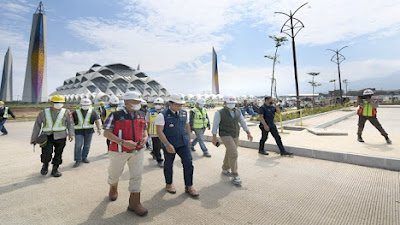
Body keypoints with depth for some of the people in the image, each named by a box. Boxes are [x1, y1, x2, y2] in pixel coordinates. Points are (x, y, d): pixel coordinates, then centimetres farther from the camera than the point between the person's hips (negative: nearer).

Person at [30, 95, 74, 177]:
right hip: (47, 136, 0)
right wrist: (34, 137, 10)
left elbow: (70, 123, 2)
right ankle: (45, 165, 20)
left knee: (58, 153, 4)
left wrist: (71, 134, -9)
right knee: (47, 152, -11)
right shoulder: (44, 112, 5)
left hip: (60, 136, 0)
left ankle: (55, 170, 22)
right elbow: (37, 125, 11)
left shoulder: (66, 112, 3)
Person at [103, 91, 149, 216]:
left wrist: (145, 137, -6)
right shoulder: (116, 115, -10)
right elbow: (107, 133, -12)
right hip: (119, 151, -3)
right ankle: (113, 188, 51)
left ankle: (134, 203, 13)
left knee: (137, 175, 1)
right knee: (115, 173, 17)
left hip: (138, 151, 3)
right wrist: (123, 142, -23)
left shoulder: (141, 115, 5)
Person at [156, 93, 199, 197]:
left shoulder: (184, 113, 4)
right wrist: (167, 144, -25)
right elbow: (159, 131, -18)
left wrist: (189, 139, 20)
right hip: (169, 144, -4)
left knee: (188, 163, -1)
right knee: (168, 165, 13)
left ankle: (189, 186, 15)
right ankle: (169, 184, 36)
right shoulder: (163, 115, -12)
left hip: (183, 143, 4)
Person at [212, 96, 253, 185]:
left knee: (229, 153, 17)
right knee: (233, 154, -16)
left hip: (235, 136, 6)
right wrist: (214, 138, -10)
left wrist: (248, 133, 0)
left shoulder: (237, 111, 2)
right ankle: (235, 176, -5)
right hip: (225, 135, -6)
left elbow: (243, 122, 6)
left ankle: (225, 169, 40)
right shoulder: (219, 113, -14)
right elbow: (215, 125, -10)